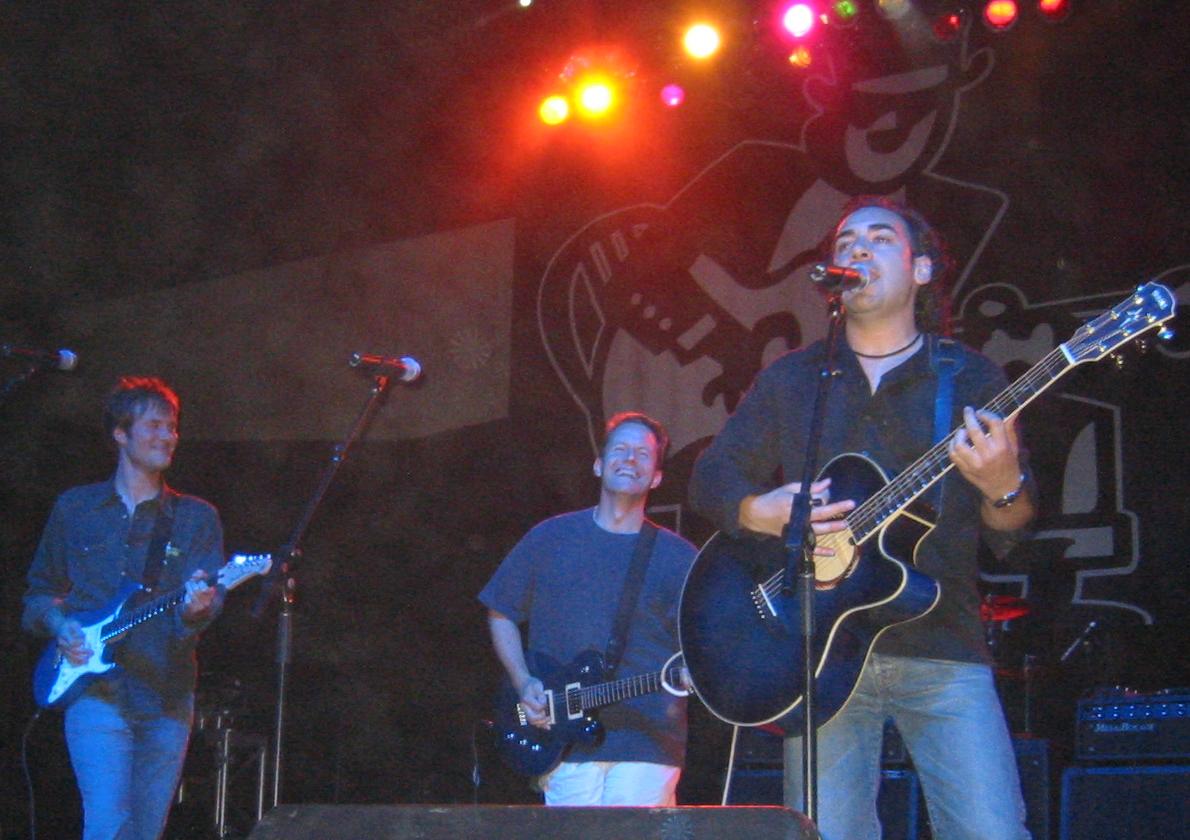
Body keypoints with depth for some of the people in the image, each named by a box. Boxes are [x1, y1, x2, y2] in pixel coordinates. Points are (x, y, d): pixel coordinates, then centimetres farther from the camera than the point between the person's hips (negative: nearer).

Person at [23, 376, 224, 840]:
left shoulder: (196, 517, 9)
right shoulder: (74, 508, 10)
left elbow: (212, 593, -3)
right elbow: (39, 591, 17)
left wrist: (196, 608, -26)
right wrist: (59, 626, -3)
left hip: (167, 698, 2)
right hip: (95, 691, -2)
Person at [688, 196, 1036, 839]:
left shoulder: (972, 380, 9)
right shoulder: (788, 380, 14)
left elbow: (1013, 533, 4)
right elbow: (710, 477, 12)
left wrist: (1003, 488, -20)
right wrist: (762, 512, -10)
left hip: (943, 648, -1)